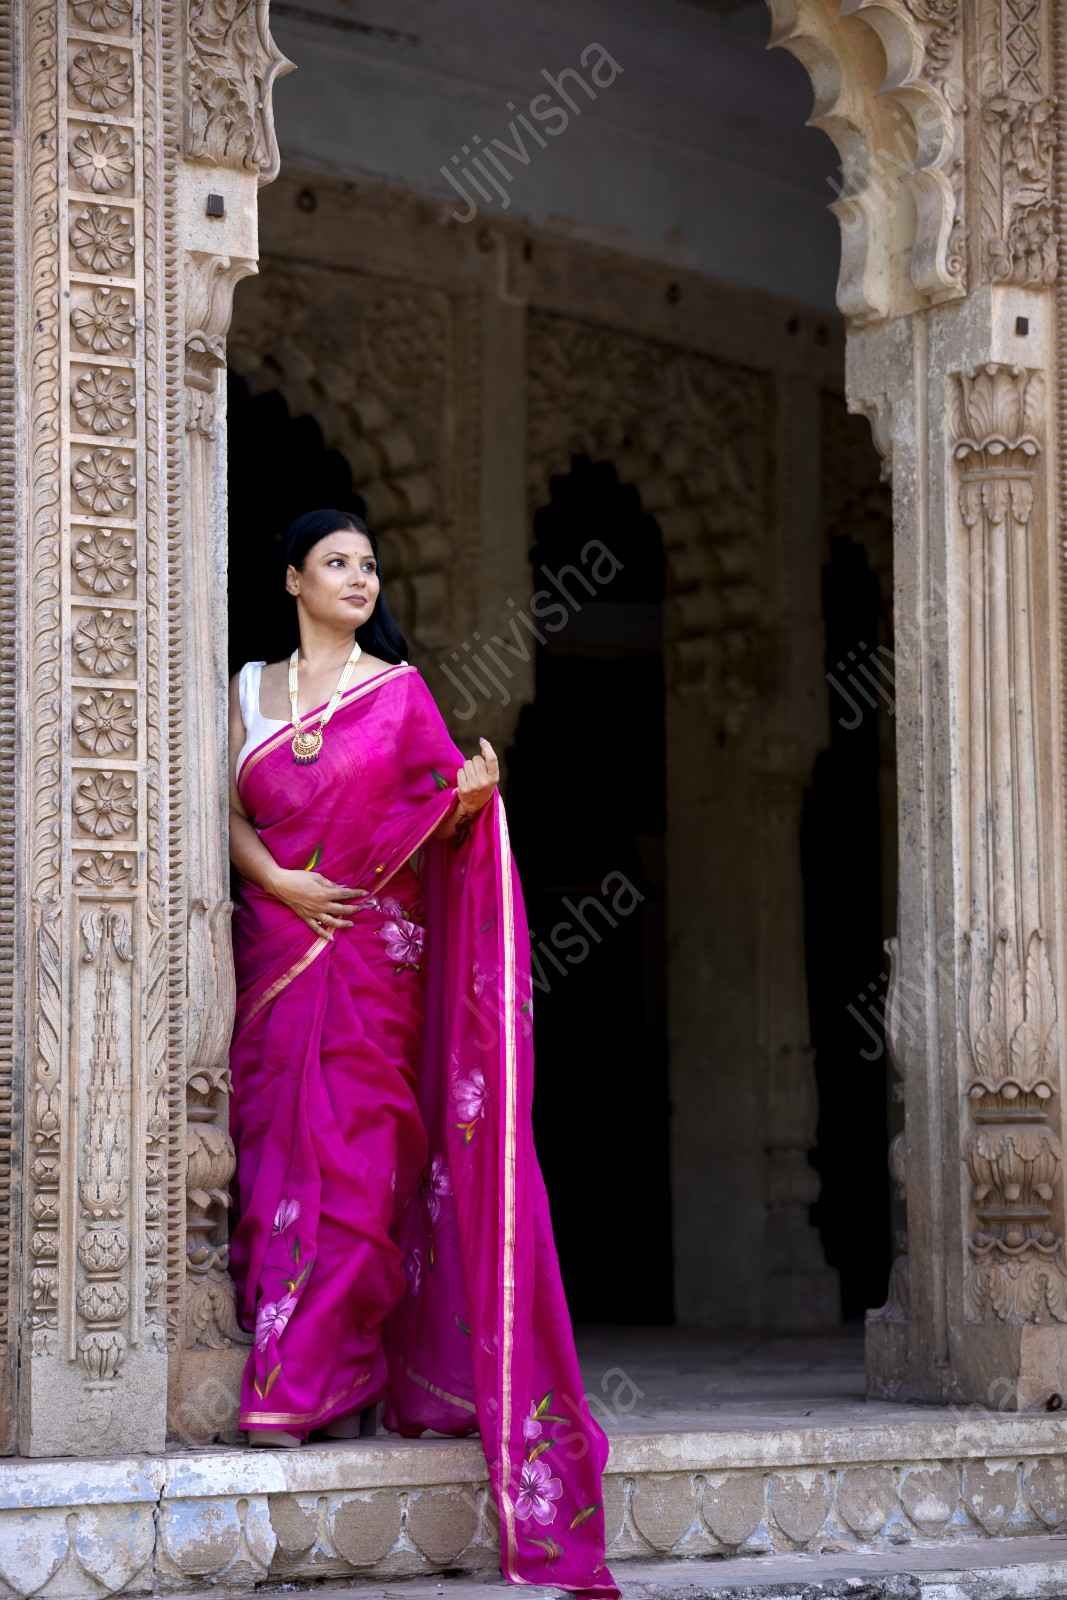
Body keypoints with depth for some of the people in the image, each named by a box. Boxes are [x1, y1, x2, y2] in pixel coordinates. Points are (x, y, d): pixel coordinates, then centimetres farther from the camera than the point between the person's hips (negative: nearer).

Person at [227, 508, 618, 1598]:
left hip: (376, 949, -2)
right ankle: (297, 1375, 1)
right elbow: (232, 813, 6)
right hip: (278, 951, 2)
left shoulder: (399, 689, 7)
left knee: (357, 1150, -7)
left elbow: (439, 813, 2)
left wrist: (470, 794, -20)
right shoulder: (252, 687, 12)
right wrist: (279, 880, -11)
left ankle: (317, 1379, -7)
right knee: (281, 1138, -2)